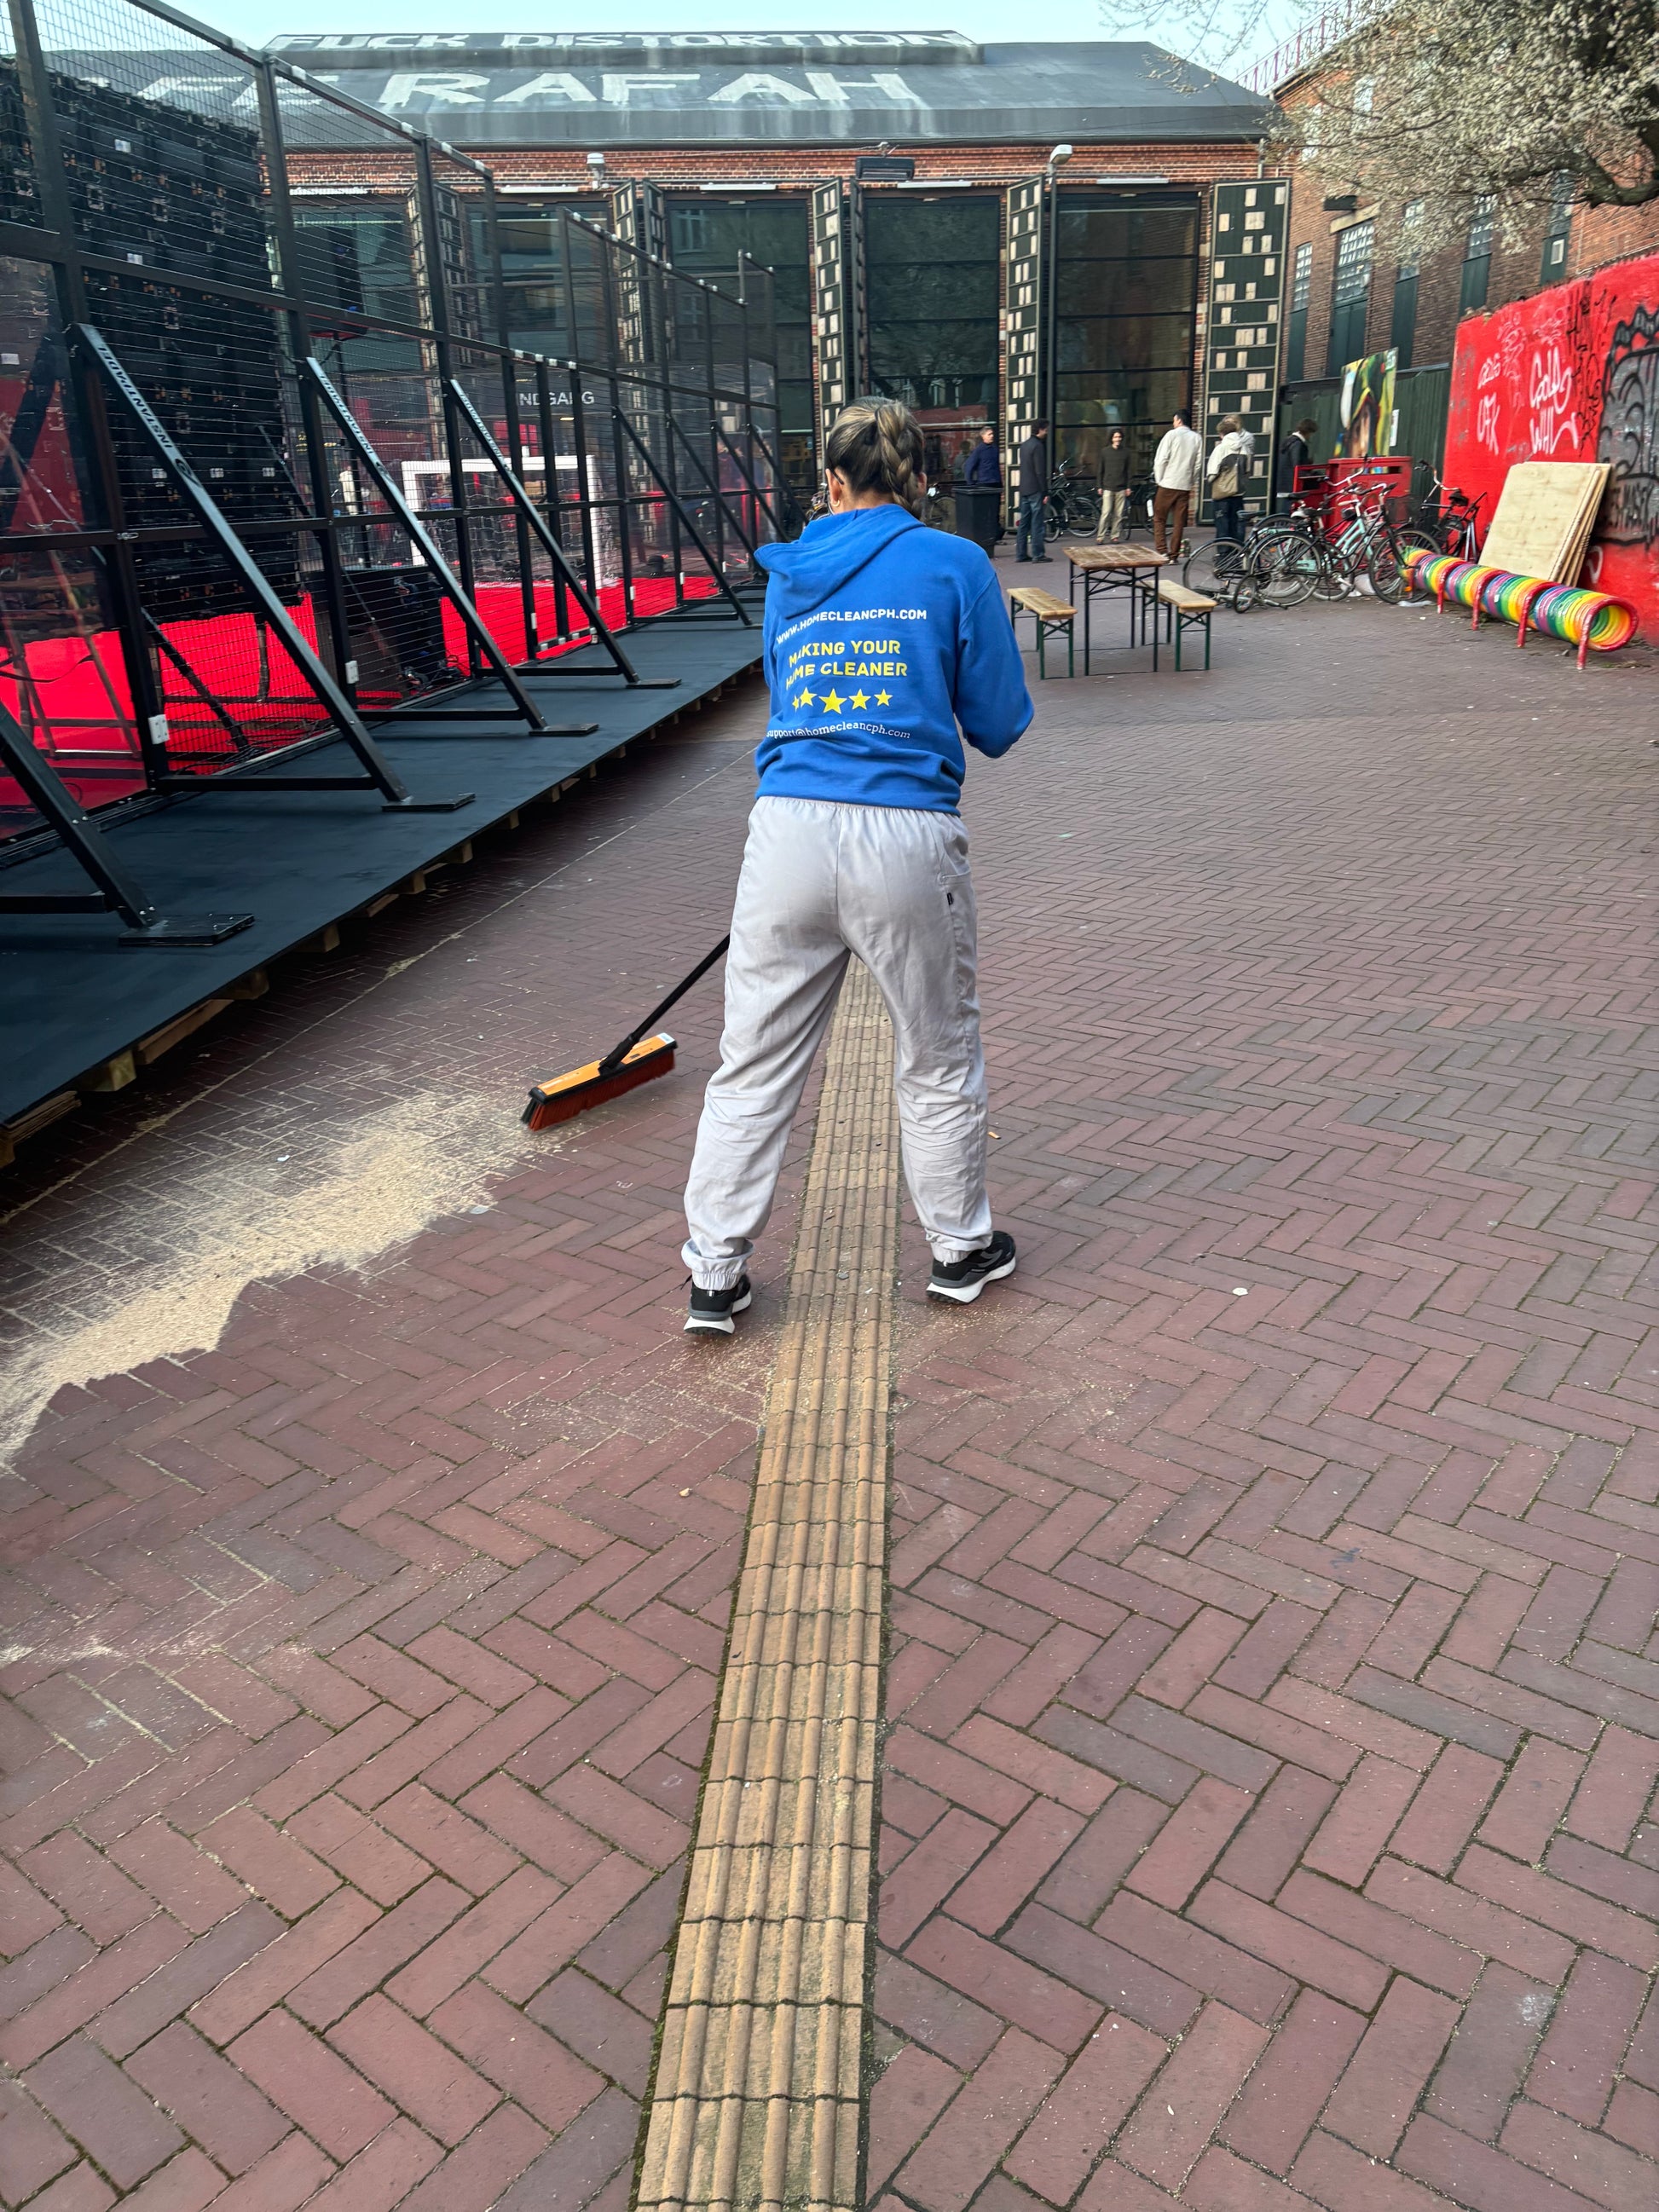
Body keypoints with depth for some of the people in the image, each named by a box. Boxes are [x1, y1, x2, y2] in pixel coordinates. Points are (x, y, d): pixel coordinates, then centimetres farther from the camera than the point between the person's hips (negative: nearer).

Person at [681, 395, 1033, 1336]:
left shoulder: (786, 579, 13)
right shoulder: (956, 565, 3)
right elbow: (1000, 723, 5)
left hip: (789, 831, 3)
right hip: (908, 837, -2)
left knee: (756, 1063, 11)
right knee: (940, 1056, 16)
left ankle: (716, 1275, 19)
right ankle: (962, 1247, 32)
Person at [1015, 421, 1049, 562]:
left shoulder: (1025, 445, 14)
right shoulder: (1038, 445, -13)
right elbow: (1040, 471, -17)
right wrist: (1045, 492, -14)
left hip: (1024, 489, 9)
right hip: (1035, 490, -9)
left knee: (1024, 522, 10)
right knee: (1037, 523, -5)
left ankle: (1021, 554, 11)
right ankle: (1037, 554, -4)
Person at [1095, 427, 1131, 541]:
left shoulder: (1125, 452, 8)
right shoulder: (1105, 452, 5)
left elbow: (1127, 471, 11)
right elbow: (1101, 470, 9)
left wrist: (1128, 487, 6)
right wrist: (1100, 486, 5)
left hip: (1121, 488, 2)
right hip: (1108, 488, -2)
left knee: (1118, 514, 1)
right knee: (1105, 513, -8)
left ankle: (1115, 536, 8)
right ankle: (1099, 537, -4)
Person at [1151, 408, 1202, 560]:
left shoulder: (1171, 435, -5)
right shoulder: (1197, 438, 7)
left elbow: (1161, 460, -10)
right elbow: (1198, 463, 6)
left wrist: (1159, 479, 0)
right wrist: (1193, 482, 15)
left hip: (1167, 484, -4)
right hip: (1185, 486, 4)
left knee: (1159, 519, 5)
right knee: (1179, 522, 8)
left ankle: (1161, 551, -7)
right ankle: (1174, 555, 8)